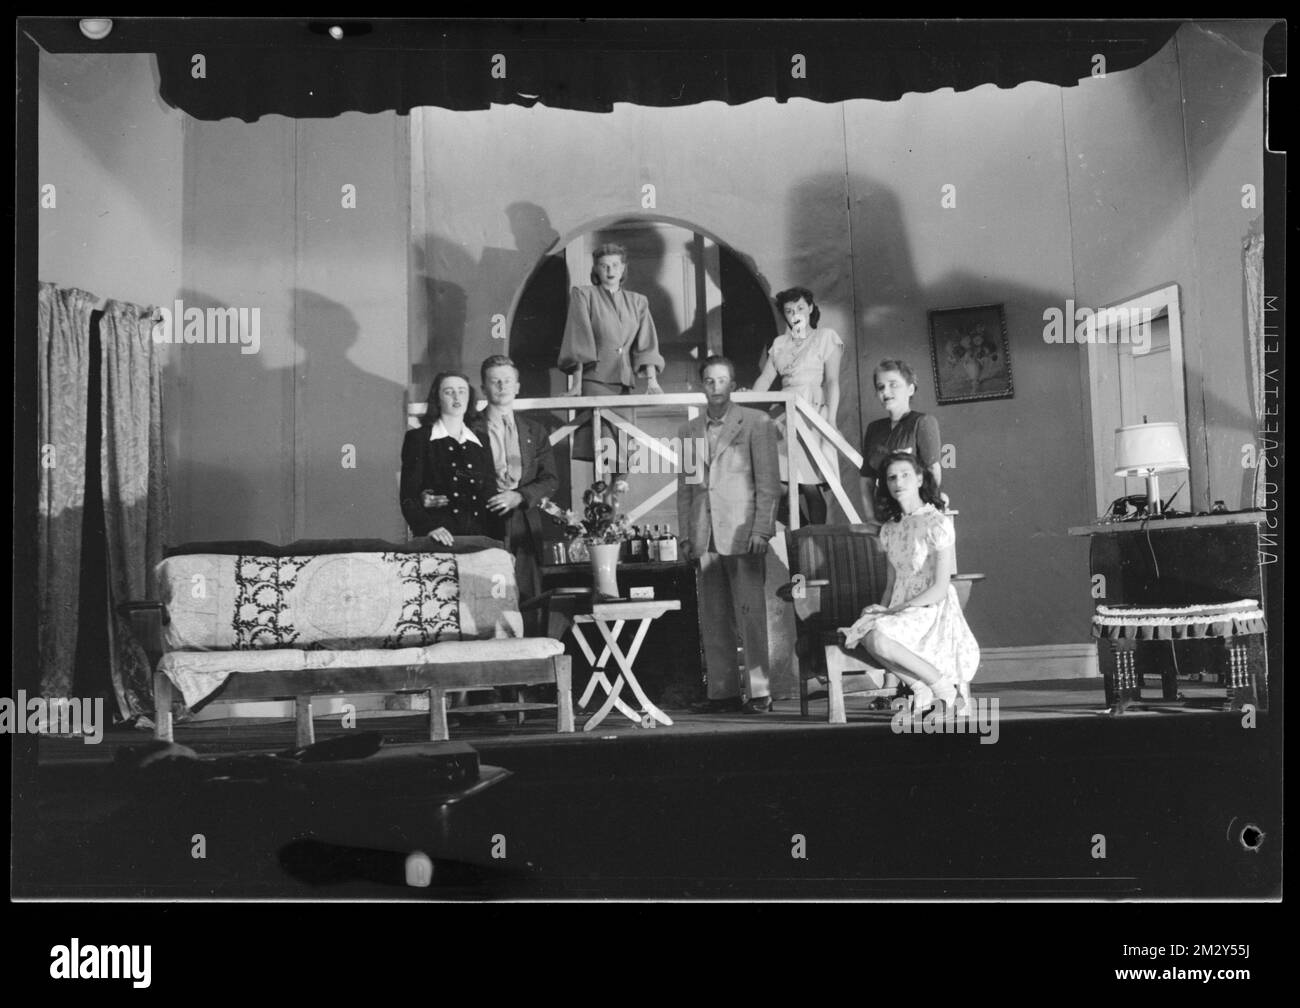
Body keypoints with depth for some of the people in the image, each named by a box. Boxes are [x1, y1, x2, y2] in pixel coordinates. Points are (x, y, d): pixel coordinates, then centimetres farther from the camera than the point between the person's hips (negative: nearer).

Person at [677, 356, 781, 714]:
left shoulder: (756, 423, 4)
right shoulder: (688, 431, 17)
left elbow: (768, 482, -1)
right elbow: (684, 487, 17)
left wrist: (761, 531, -9)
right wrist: (685, 535, 9)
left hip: (743, 533, -4)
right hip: (705, 537, 4)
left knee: (750, 615, -6)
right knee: (712, 618, 3)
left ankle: (758, 692, -2)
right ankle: (723, 691, 8)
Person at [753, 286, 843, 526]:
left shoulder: (826, 337, 7)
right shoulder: (779, 344, 20)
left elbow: (832, 382, -2)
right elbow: (765, 379, 13)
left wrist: (831, 419, -13)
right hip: (785, 414, 5)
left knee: (809, 485, -11)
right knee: (782, 481, -7)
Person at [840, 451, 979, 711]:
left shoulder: (938, 524, -8)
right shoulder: (889, 529, 13)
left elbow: (940, 589, -11)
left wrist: (893, 610, -14)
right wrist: (883, 611, -4)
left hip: (933, 610, -6)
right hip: (900, 610, 6)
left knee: (878, 638, -32)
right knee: (862, 634, -26)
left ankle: (943, 687, -14)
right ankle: (920, 689, -13)